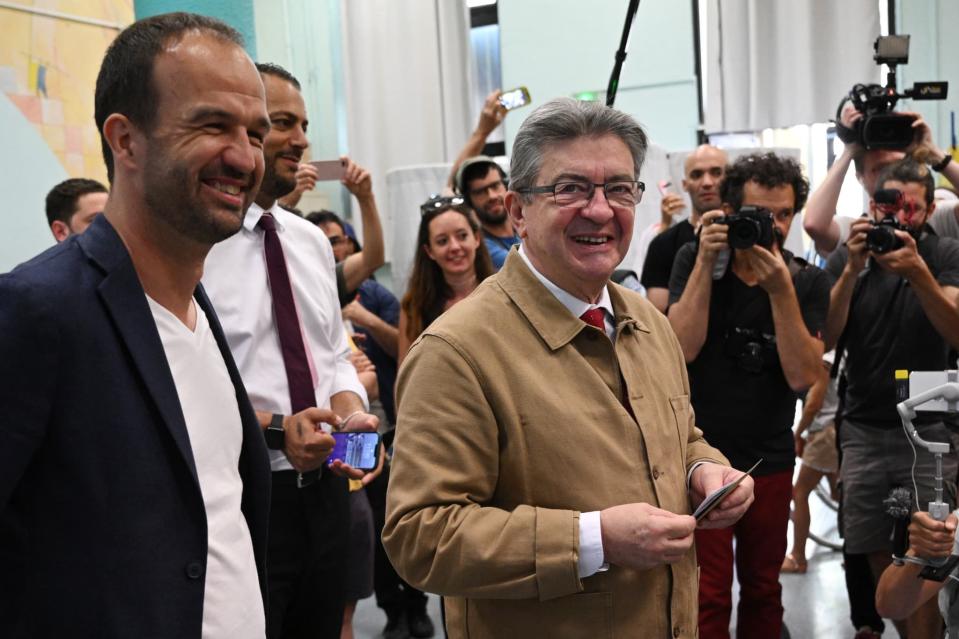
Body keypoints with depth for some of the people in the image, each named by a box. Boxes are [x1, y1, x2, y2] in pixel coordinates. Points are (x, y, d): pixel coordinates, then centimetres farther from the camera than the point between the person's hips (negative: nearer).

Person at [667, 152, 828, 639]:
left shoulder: (808, 282, -3)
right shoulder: (694, 260, -5)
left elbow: (802, 376, -13)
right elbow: (682, 348, -17)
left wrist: (781, 291, -22)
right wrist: (707, 262, -21)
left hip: (770, 461, 2)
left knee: (763, 590, 16)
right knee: (707, 595, 1)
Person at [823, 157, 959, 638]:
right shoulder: (847, 258, 4)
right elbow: (825, 338, -7)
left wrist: (918, 273, -30)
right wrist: (853, 269, -19)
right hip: (863, 430, 2)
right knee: (874, 553, 10)